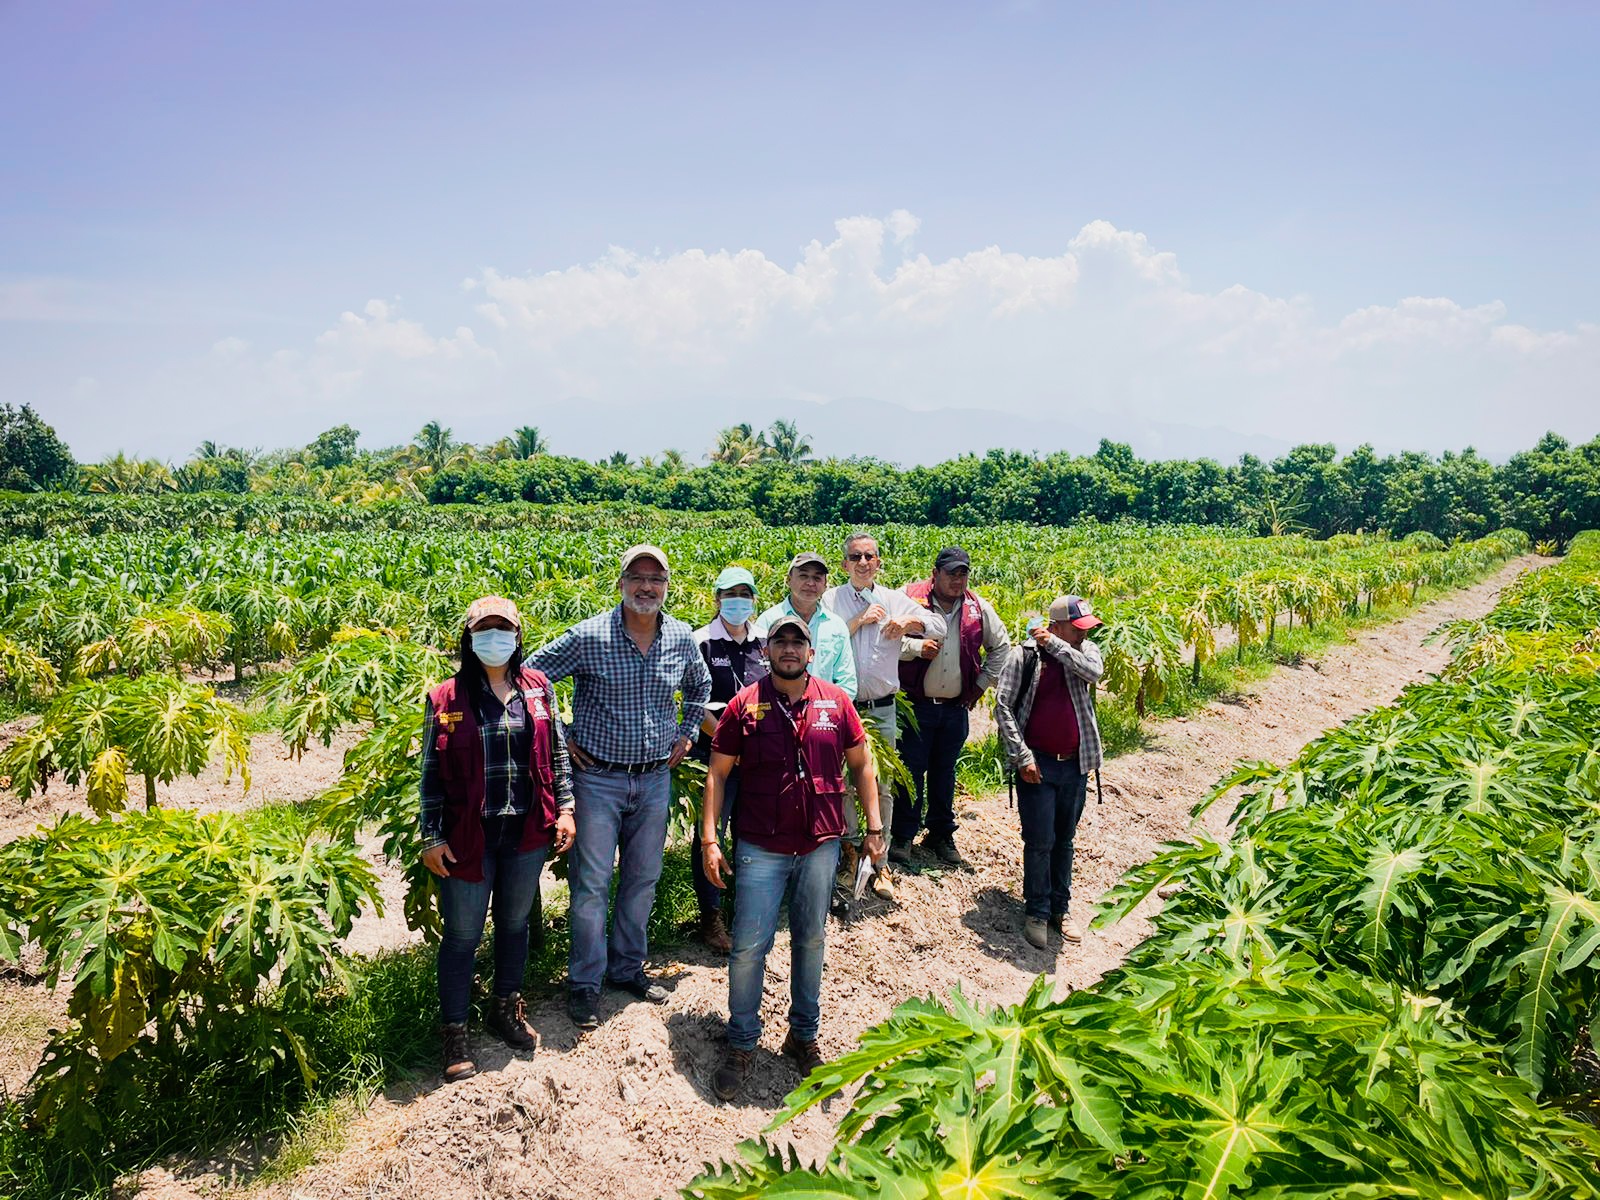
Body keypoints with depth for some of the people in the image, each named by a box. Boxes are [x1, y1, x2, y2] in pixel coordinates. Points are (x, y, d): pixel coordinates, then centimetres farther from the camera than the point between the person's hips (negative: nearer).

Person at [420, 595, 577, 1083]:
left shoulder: (538, 689, 3)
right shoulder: (446, 699, -5)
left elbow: (556, 752, 10)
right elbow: (432, 772, -2)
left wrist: (564, 809, 3)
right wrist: (432, 837, -5)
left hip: (527, 832, 3)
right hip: (470, 836, -3)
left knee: (515, 922, 18)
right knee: (462, 935, 5)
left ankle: (505, 1009, 38)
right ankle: (454, 1032, 23)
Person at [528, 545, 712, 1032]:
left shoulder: (682, 638, 0)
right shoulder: (588, 637, -13)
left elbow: (700, 685, 21)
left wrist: (687, 733, 11)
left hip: (656, 778, 4)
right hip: (598, 777, -4)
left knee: (642, 879, 14)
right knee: (591, 882, 1)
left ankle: (628, 968, 32)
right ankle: (585, 982, 18)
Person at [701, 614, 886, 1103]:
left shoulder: (835, 702, 1)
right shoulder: (744, 705, -4)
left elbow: (861, 765, 9)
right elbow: (717, 773, -1)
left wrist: (874, 827, 5)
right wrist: (709, 839, -7)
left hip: (820, 846, 2)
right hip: (760, 848, -2)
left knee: (811, 941, 15)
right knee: (748, 946, 0)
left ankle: (804, 1035, 33)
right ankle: (741, 1044, 20)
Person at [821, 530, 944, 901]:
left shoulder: (895, 600, 8)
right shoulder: (830, 600, 2)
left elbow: (939, 626, 6)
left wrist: (909, 622, -12)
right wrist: (859, 620, -13)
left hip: (882, 709, 1)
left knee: (882, 787, 3)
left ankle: (879, 862, 15)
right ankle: (850, 845, 28)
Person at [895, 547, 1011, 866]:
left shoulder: (978, 608, 4)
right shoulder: (910, 598, -8)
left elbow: (1001, 647, 16)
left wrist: (982, 684, 9)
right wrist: (917, 647, -22)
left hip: (956, 707, 4)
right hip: (916, 705, -3)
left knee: (945, 772, 14)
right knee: (911, 770, 2)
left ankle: (941, 835, 27)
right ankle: (903, 837, 15)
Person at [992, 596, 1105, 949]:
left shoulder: (1085, 651, 3)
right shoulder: (1025, 656, -7)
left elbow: (1094, 671, -20)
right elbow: (1003, 705, -8)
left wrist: (1053, 644, -19)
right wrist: (1022, 756, -13)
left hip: (1075, 764, 4)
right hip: (1037, 764, -4)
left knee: (1065, 840, 14)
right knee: (1040, 841, -1)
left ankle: (1059, 908, 27)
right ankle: (1036, 912, 14)